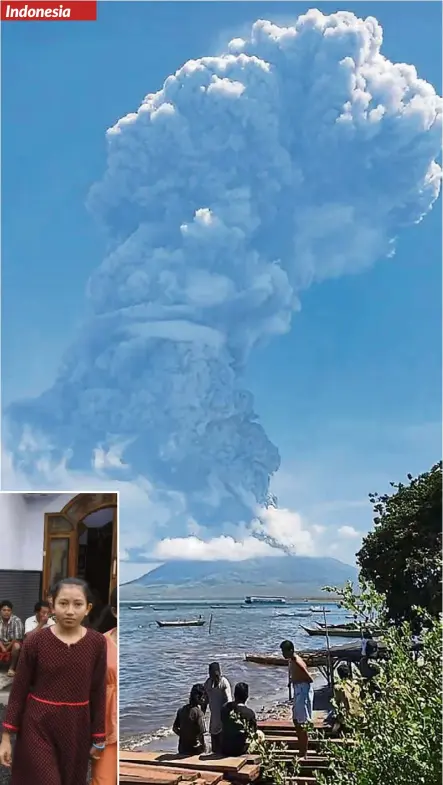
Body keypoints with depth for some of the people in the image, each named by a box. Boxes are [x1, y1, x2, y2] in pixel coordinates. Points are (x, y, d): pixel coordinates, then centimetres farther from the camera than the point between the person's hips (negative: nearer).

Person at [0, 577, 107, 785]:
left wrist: (98, 737, 5)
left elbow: (98, 692, 1)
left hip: (76, 727, 2)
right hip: (38, 726, -2)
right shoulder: (35, 641, -10)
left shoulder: (97, 643, -6)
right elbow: (19, 690, -4)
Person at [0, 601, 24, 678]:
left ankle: (12, 668, -20)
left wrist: (7, 648, -17)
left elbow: (17, 639, -20)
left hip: (14, 643, -3)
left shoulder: (17, 621, -20)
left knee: (16, 646, -37)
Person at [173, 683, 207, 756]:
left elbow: (175, 728, 7)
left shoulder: (181, 710, 0)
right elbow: (202, 732, -22)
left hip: (183, 748, 6)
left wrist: (184, 736, 11)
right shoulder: (198, 712, -19)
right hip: (196, 750, -6)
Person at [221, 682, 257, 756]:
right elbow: (254, 730, -1)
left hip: (225, 750, 3)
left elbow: (222, 725, 6)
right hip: (241, 750, -3)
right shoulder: (249, 713, -16)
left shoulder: (225, 708, -8)